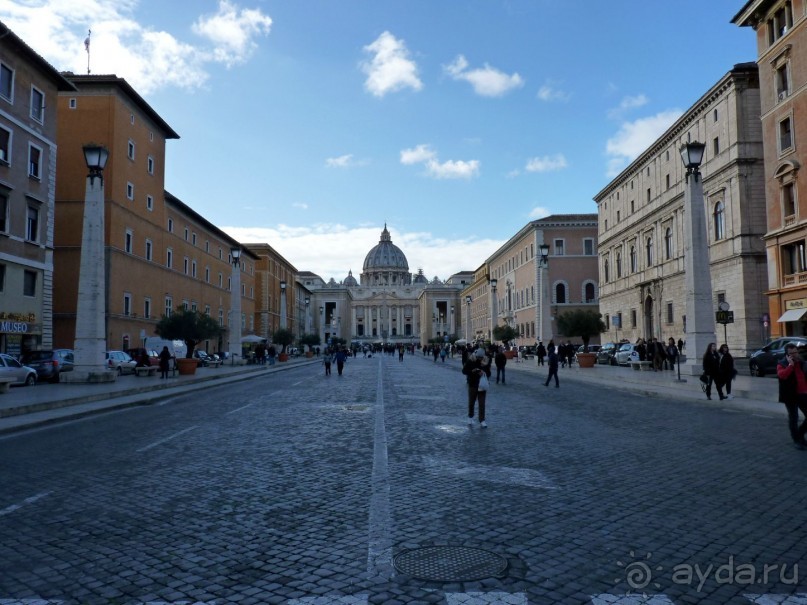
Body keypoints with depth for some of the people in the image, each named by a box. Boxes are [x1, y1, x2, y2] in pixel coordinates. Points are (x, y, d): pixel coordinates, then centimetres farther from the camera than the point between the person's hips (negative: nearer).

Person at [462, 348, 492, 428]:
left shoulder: (486, 361, -3)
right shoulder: (470, 361, -10)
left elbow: (488, 373, 8)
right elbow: (464, 371, -6)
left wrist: (484, 373, -15)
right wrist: (472, 371, -21)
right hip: (472, 385, -1)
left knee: (482, 403, -1)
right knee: (471, 402, 11)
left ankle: (482, 421, 3)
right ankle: (470, 417, 32)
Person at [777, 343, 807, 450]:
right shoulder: (782, 364, -8)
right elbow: (781, 375, -29)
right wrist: (790, 365, -26)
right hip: (791, 396, -5)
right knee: (793, 418, 1)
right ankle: (797, 440, 13)